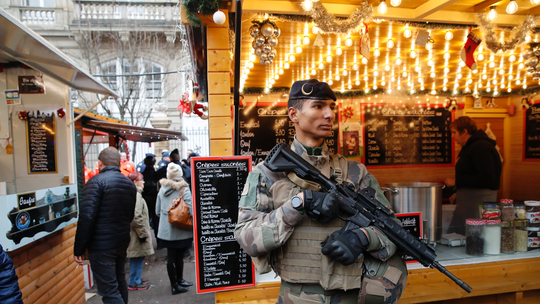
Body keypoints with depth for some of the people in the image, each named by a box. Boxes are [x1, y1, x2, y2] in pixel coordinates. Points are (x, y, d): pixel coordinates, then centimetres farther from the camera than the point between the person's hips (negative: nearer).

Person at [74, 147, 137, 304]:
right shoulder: (130, 184, 7)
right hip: (122, 242, 7)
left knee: (109, 291, -1)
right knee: (120, 281, 23)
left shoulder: (96, 181, -14)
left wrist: (78, 249, -13)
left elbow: (86, 216, -19)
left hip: (101, 245, -7)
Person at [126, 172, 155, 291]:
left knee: (137, 257, 18)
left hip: (135, 233, 10)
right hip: (136, 233, -10)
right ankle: (134, 283, 10)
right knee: (138, 257, 0)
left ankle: (136, 279, 29)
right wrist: (142, 233, -19)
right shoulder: (135, 195, -20)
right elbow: (136, 217, -26)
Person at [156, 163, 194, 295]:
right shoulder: (184, 189, -10)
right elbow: (191, 209, -15)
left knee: (171, 257, 12)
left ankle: (174, 283, 24)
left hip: (165, 229, 5)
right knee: (179, 256, 7)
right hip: (180, 230, -5)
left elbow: (157, 211, 11)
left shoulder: (162, 189, 5)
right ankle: (178, 283, 21)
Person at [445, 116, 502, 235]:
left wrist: (456, 181, -19)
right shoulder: (470, 146, 18)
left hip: (479, 200, -10)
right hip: (467, 200, 10)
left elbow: (486, 178, -22)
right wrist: (459, 194, 18)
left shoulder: (480, 147, -14)